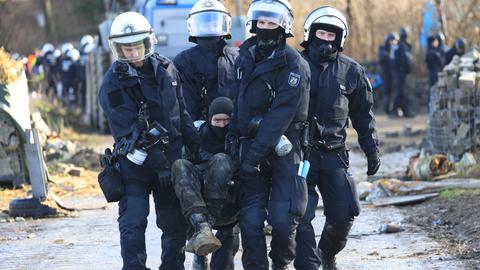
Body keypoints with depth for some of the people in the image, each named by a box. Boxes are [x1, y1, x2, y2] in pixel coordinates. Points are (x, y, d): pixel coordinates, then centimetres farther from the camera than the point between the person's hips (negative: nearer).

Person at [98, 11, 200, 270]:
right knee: (133, 224, -9)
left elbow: (182, 113, 14)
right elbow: (126, 131, -16)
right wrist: (157, 163, -20)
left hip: (170, 156, 4)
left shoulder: (166, 69, 5)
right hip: (136, 161, -4)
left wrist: (197, 145, 9)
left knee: (176, 222, 7)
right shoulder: (113, 83, -10)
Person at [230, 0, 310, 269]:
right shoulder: (246, 56, 9)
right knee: (251, 219, -2)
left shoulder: (294, 65, -11)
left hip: (283, 148, -5)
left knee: (283, 219, -8)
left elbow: (280, 116, -18)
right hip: (250, 144, 5)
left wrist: (255, 155, -23)